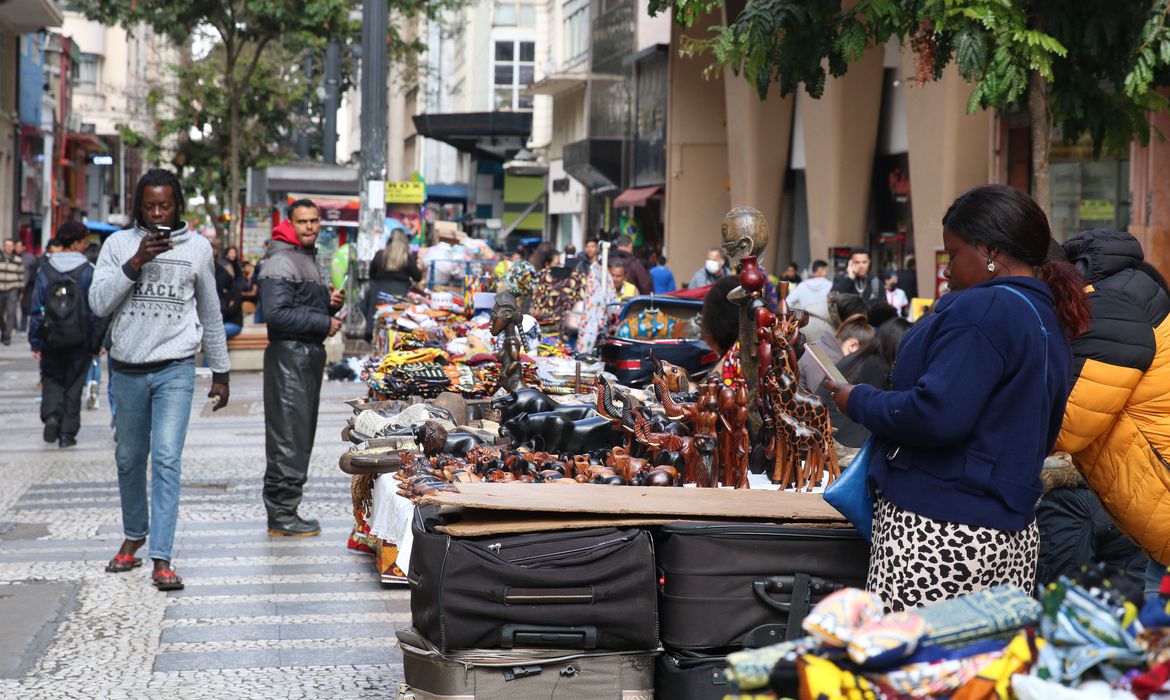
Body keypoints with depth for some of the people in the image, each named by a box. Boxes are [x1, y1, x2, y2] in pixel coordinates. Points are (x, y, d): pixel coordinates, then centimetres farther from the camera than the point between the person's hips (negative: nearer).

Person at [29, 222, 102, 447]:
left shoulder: (45, 272, -2)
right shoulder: (88, 272, -8)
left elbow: (36, 309, -1)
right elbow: (95, 310, -7)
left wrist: (35, 341, 4)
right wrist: (96, 342, 0)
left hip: (52, 340, 1)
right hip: (79, 341, -1)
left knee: (52, 379, 18)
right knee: (74, 385, 10)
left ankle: (51, 416, -6)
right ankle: (67, 433, 10)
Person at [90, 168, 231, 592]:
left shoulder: (197, 248, 4)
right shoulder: (119, 244, 3)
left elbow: (211, 314, 13)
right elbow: (99, 303, -7)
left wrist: (220, 373, 15)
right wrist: (136, 263, -17)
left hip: (175, 369, -2)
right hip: (127, 369, 2)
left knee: (167, 460, -12)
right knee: (130, 459, 14)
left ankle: (162, 559, -13)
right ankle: (134, 535, 35)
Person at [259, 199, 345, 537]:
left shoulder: (310, 258, 20)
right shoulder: (281, 261, -13)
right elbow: (277, 313, -22)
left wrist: (330, 304, 9)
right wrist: (324, 323, -16)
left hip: (310, 356, 10)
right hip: (288, 354, -10)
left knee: (302, 436, 12)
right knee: (289, 437, -9)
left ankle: (282, 510, 19)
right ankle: (282, 516, -5)